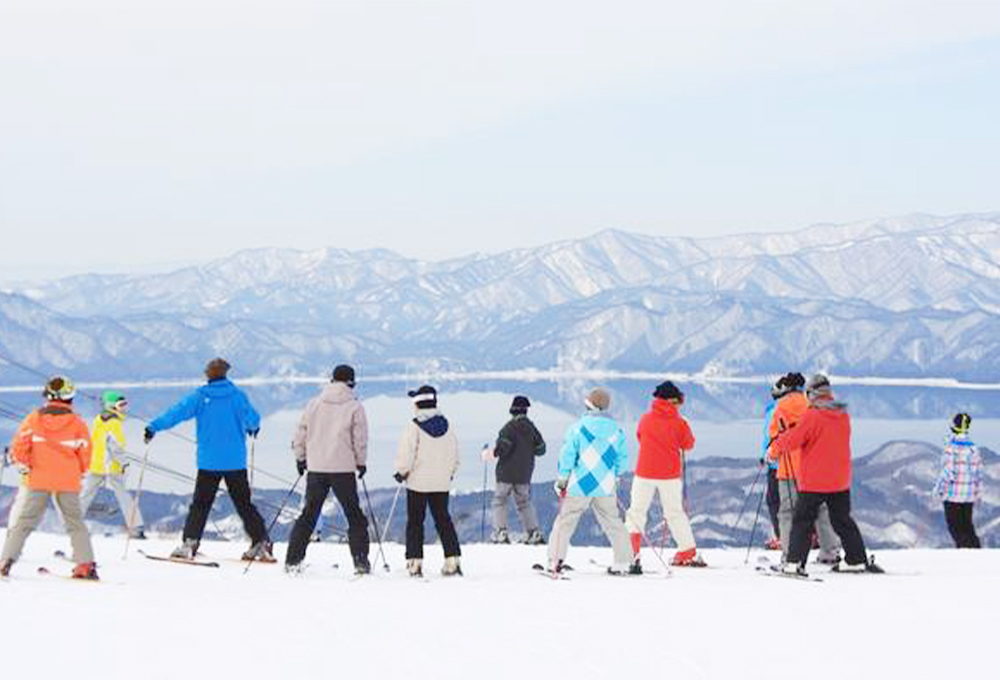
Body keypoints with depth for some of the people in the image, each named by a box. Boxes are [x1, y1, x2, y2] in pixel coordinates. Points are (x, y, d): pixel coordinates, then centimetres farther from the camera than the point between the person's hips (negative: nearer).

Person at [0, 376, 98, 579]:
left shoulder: (34, 419, -3)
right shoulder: (78, 424, -2)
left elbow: (19, 449, -3)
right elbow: (85, 457, 0)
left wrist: (26, 464, 17)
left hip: (37, 480, 0)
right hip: (68, 482, 0)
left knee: (23, 521, 7)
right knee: (75, 522, 10)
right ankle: (86, 564, 0)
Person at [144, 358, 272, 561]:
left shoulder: (200, 397, -4)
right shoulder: (237, 395, -3)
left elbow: (177, 412, -8)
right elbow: (252, 419, 2)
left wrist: (154, 427, -3)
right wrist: (254, 428, 25)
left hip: (209, 462, -1)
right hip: (236, 462, 1)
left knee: (200, 503, 6)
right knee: (244, 504, 7)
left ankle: (189, 543, -4)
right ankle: (261, 542, 2)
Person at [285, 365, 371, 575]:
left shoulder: (314, 404, 5)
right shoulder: (355, 407, -4)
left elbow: (301, 433, 8)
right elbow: (360, 439, -3)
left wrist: (300, 457, 20)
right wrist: (361, 462, 10)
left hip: (316, 468, 3)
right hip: (343, 470, -3)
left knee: (309, 514, 11)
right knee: (354, 516, 6)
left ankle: (293, 560, 7)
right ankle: (361, 561, 1)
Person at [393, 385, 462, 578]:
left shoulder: (414, 426, -11)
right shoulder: (446, 425, 5)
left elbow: (406, 454, -13)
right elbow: (454, 454, 11)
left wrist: (401, 472, 3)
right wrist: (450, 473, 24)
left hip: (418, 482, -4)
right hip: (441, 483, 4)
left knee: (415, 522, 3)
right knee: (443, 520, 10)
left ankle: (415, 562, -1)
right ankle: (453, 560, 4)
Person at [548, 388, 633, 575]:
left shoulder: (579, 427, -7)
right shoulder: (616, 429, 4)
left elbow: (567, 454, -6)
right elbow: (623, 458, 9)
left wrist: (562, 479, 3)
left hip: (580, 484, -3)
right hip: (605, 488, 3)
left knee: (565, 521, 3)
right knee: (613, 523, 12)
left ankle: (555, 560, 0)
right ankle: (623, 561, 11)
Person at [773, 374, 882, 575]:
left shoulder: (812, 416, -16)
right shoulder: (843, 415, 4)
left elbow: (792, 440, -14)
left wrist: (777, 445, 6)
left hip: (813, 482, -6)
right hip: (840, 481, 6)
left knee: (802, 521, 0)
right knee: (843, 521, 17)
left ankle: (795, 562, -7)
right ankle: (858, 560, 19)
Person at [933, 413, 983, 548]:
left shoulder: (951, 448, -16)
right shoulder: (973, 448, 2)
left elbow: (947, 472, -18)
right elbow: (978, 473, 7)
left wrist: (938, 489, -5)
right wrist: (977, 493, 17)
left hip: (953, 494, -6)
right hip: (969, 494, 6)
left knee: (955, 526, 1)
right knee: (967, 525, 15)